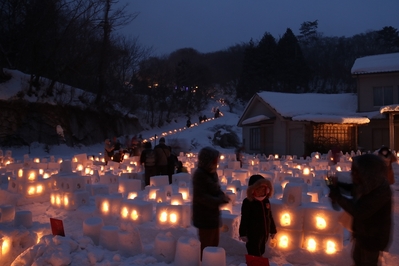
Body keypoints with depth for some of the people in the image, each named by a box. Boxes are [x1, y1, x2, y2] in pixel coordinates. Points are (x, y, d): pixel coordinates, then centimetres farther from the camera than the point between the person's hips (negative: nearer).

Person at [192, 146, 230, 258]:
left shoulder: (213, 173, 8)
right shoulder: (199, 174, -20)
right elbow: (201, 196, -23)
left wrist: (222, 196, -9)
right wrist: (221, 200, -24)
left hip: (213, 214, 9)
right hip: (204, 216, -9)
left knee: (214, 243, 20)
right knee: (206, 245, 3)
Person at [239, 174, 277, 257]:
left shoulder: (266, 201, 5)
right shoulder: (248, 202, -14)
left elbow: (270, 216, 15)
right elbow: (244, 219, -14)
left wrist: (273, 230, 18)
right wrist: (243, 233, -15)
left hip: (265, 233, 6)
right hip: (253, 234, -6)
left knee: (260, 252, 20)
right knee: (254, 254, -3)